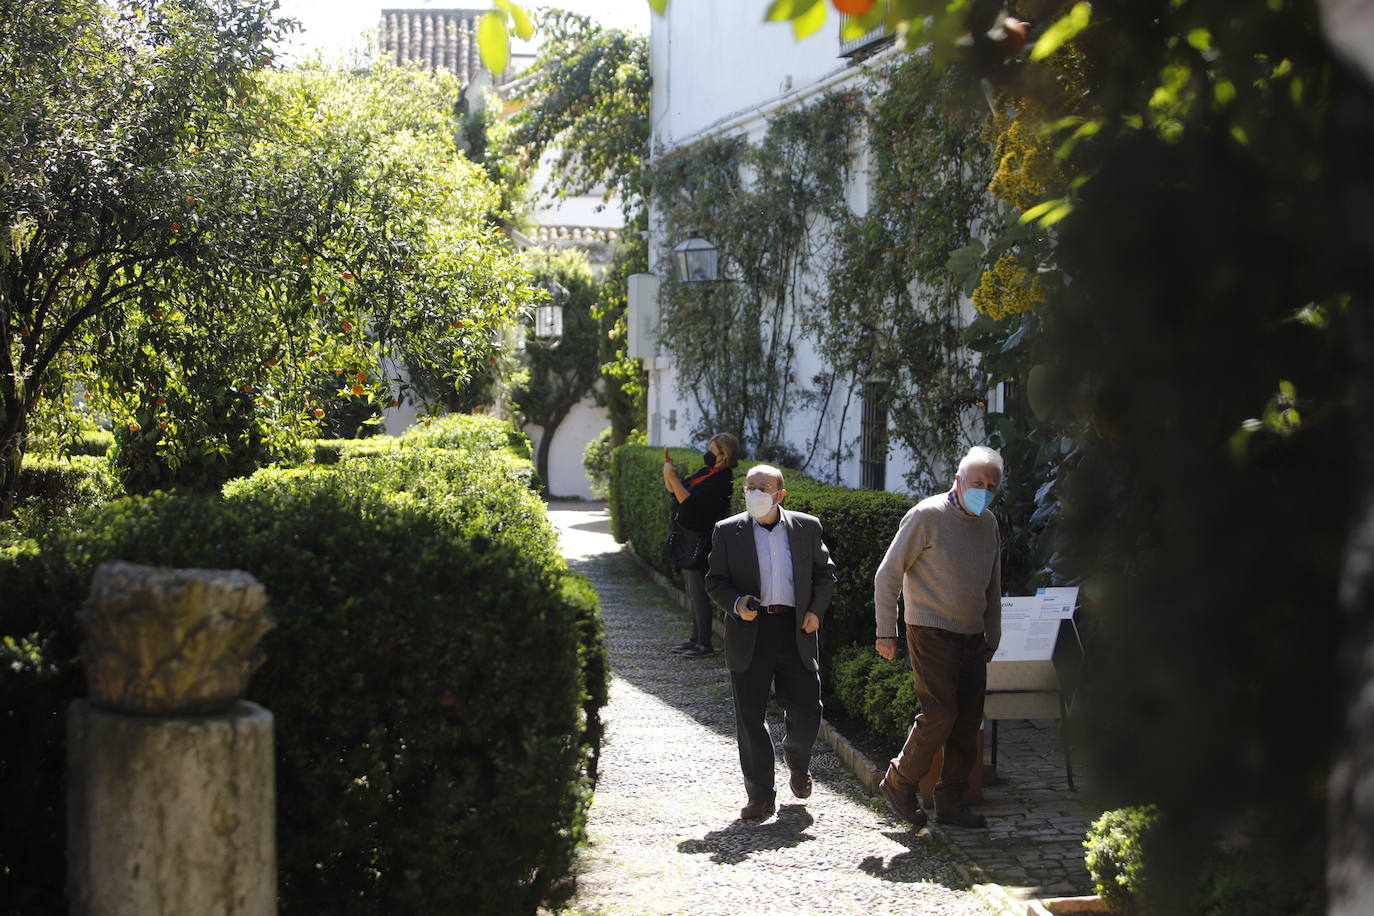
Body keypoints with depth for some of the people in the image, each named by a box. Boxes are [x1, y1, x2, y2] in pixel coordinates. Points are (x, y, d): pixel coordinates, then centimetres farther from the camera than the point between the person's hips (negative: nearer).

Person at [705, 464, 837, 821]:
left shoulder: (807, 527, 7)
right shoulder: (727, 532, 3)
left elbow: (825, 572, 15)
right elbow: (715, 581, 5)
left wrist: (816, 610, 1)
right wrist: (736, 604, -14)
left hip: (796, 631, 1)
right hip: (749, 634, -1)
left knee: (806, 712, 1)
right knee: (750, 719, 1)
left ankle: (797, 761, 34)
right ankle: (760, 796, 11)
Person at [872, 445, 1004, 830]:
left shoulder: (988, 524, 12)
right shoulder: (926, 516, -9)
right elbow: (888, 574, -7)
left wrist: (992, 639, 19)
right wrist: (886, 632, -10)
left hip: (972, 638, 7)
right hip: (931, 634, -7)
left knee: (968, 721, 4)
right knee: (939, 714, -15)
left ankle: (950, 802, 12)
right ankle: (899, 783, 4)